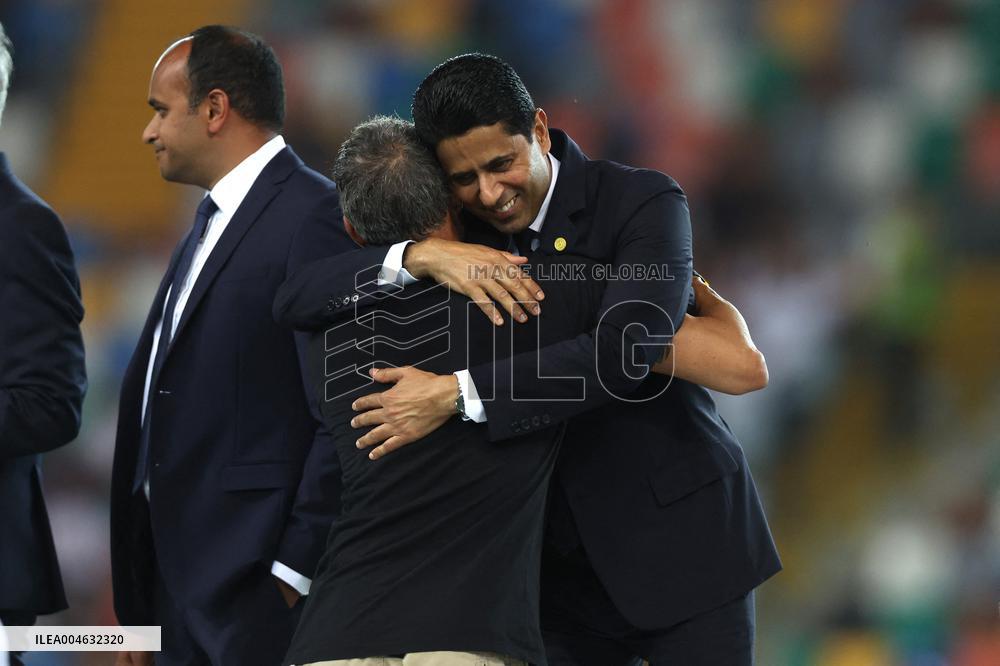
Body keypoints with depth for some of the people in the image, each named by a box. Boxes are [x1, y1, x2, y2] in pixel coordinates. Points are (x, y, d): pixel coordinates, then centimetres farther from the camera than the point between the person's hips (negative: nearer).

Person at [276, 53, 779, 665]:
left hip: (679, 540, -4)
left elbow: (625, 351, -28)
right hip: (562, 566, 4)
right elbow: (296, 300, -6)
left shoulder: (645, 203, -12)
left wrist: (457, 395, -31)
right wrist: (418, 257, -24)